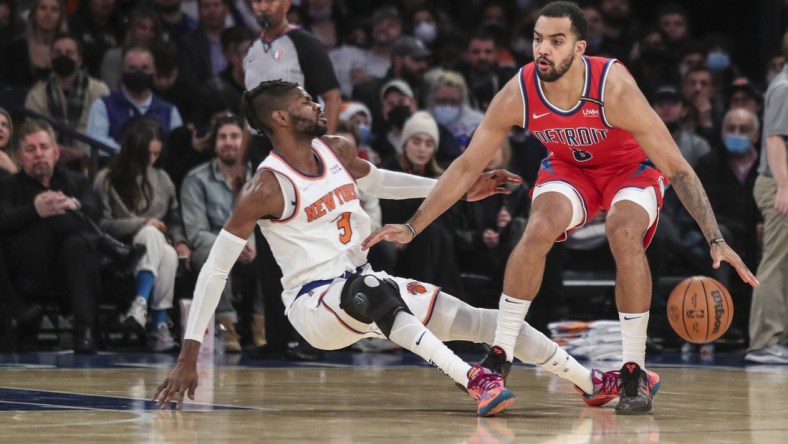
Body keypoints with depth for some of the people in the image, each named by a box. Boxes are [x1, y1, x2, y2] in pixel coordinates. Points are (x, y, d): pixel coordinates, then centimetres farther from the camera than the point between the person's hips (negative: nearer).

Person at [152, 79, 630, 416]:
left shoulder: (337, 151, 4)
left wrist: (464, 189, 22)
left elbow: (379, 182, 26)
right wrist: (190, 355, -19)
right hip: (314, 303, -8)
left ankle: (591, 382, 5)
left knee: (474, 318, -1)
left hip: (368, 289, 8)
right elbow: (215, 269, -15)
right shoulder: (266, 188, -17)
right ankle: (475, 381, -51)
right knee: (368, 289, -41)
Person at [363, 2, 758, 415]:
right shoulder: (518, 94, -26)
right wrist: (412, 227, -13)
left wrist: (716, 240, -37)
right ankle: (499, 356, -14)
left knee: (625, 233, -31)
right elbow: (467, 166, -12)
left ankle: (635, 374, -20)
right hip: (569, 167, 2)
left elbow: (677, 168, -30)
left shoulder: (613, 88, -35)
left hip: (632, 169, -2)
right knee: (538, 229, -26)